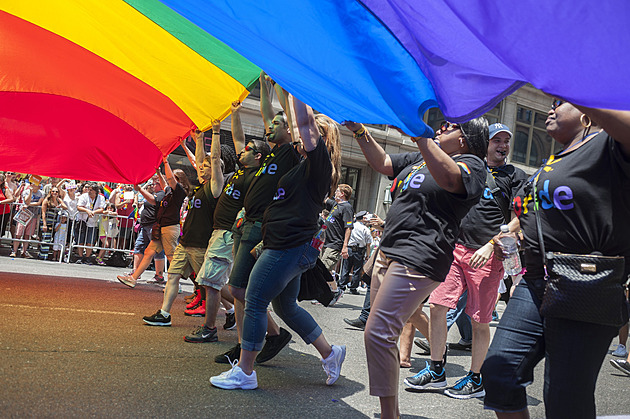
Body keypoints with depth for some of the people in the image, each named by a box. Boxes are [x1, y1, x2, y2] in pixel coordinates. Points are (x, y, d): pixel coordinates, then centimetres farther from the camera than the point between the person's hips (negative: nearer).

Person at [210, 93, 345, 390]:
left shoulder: (318, 162, -10)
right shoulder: (308, 165, 16)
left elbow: (304, 121, -18)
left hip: (289, 246, -11)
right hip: (290, 246, 11)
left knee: (255, 302, -4)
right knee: (285, 307, 20)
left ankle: (244, 372, 6)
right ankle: (330, 353, 28)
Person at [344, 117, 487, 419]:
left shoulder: (472, 164, -3)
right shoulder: (420, 158, 22)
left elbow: (447, 177, -25)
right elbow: (382, 163, 24)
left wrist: (420, 134, -30)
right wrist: (360, 131, 14)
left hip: (417, 259, -9)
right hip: (388, 252, 9)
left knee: (378, 334, -16)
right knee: (381, 334, 11)